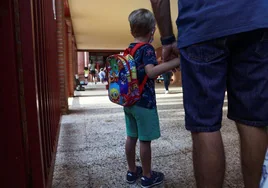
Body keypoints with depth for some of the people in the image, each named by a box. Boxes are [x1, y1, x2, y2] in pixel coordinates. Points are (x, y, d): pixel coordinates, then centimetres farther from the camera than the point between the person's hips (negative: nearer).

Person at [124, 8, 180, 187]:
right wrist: (177, 61, -33)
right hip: (144, 102, -7)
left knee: (131, 137, 15)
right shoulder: (147, 49, -13)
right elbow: (151, 72, -29)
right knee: (145, 140, 4)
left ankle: (132, 171, 31)